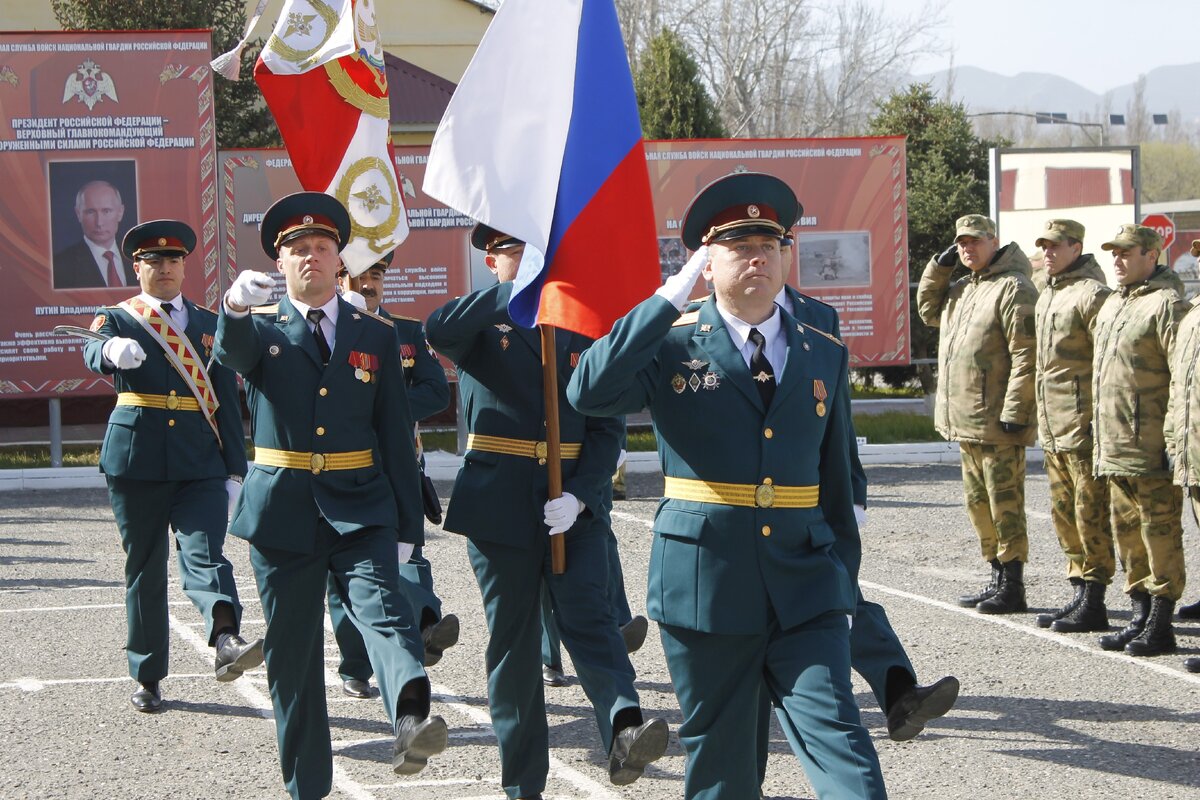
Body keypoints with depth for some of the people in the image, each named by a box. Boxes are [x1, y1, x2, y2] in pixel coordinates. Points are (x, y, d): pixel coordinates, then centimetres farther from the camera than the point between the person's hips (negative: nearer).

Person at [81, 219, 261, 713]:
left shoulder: (208, 325, 14)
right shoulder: (117, 319, 7)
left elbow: (227, 400, 13)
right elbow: (93, 355, -18)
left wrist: (235, 468, 6)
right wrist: (114, 351, -43)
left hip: (201, 463, 0)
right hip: (136, 462, 0)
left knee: (204, 552, -19)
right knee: (144, 569, 6)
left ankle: (227, 643, -41)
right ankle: (147, 676, 15)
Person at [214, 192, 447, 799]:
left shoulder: (375, 337, 10)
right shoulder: (261, 328, 7)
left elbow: (396, 435, 9)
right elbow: (231, 352, -20)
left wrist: (406, 523, 4)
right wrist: (236, 306, -43)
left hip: (359, 509, -1)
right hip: (282, 512, 1)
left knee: (381, 605, -25)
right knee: (292, 653, 5)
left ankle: (411, 716, -49)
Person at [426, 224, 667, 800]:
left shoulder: (585, 329, 9)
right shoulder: (482, 326, 4)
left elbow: (607, 427, 4)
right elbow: (438, 332, -22)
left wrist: (579, 494, -12)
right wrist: (515, 291, -24)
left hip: (573, 507, 1)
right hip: (499, 504, -1)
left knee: (588, 615, -17)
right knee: (512, 639, 5)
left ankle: (624, 731, -36)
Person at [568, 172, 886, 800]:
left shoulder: (825, 356, 10)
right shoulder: (671, 346, 0)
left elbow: (836, 480, 15)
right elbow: (588, 392, -19)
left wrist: (843, 581, 13)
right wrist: (671, 296, -17)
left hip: (805, 589, 2)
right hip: (705, 585, -1)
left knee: (836, 736, -10)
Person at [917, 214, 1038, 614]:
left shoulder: (1013, 288, -13)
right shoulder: (961, 289, 16)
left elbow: (1026, 355, -19)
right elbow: (927, 309, 29)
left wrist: (1014, 412, -22)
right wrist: (939, 265, 14)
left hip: (996, 422, -10)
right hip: (967, 422, 10)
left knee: (1004, 504, -4)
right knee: (979, 503, 15)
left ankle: (1012, 588, 1)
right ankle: (998, 579, 24)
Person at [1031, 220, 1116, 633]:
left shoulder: (1091, 295, -13)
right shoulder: (1047, 295, 17)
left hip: (1083, 424, -10)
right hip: (1052, 427, 10)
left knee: (1090, 513, -5)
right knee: (1064, 513, 14)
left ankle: (1093, 603, -2)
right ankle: (1080, 594, 22)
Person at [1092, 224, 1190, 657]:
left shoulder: (1166, 304, -11)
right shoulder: (1112, 305, 17)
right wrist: (1099, 431, 23)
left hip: (1151, 449, -9)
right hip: (1114, 448, 9)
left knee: (1160, 533, -3)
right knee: (1127, 533, 14)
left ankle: (1160, 625, 1)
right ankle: (1140, 617, 22)